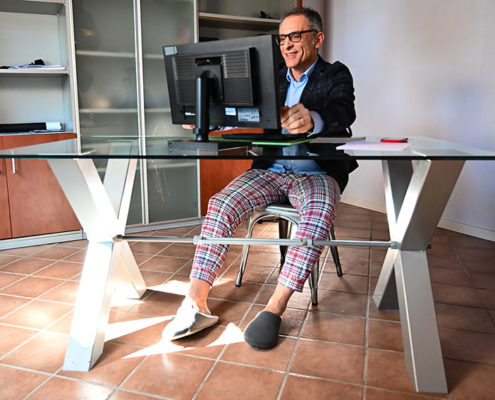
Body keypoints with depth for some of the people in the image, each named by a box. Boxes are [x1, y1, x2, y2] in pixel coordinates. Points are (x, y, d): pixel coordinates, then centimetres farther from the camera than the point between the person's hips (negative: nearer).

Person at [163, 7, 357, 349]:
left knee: (319, 214, -36)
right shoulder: (273, 79, 19)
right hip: (271, 170, 4)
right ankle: (195, 305, -23)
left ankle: (274, 310, -28)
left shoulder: (336, 75, 5)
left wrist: (312, 120, -41)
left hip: (318, 173, -3)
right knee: (220, 205, -21)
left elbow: (344, 112, -17)